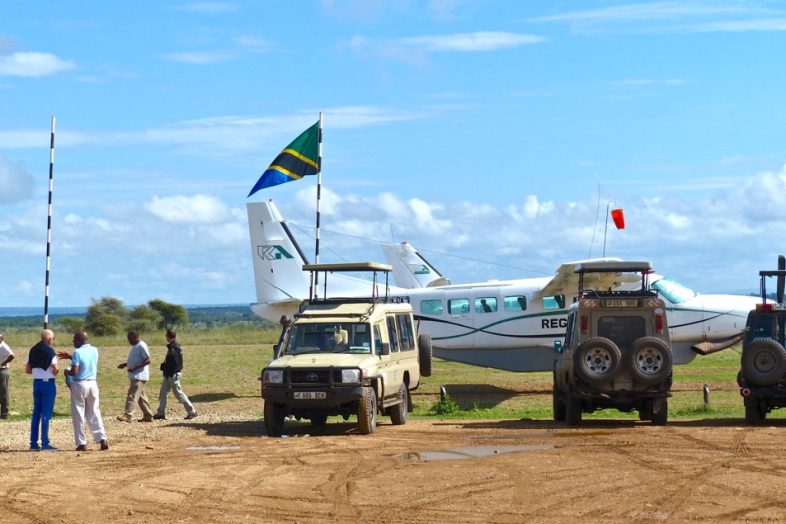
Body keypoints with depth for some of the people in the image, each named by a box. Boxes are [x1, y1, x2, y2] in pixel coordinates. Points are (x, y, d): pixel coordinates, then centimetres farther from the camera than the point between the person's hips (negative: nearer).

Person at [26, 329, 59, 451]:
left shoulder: (33, 350, 8)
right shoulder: (50, 351, -12)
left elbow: (27, 370, 11)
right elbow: (55, 370, -17)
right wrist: (54, 372, 4)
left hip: (36, 382, 6)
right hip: (48, 383, -6)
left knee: (36, 413, 11)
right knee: (46, 414, -3)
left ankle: (33, 443, 11)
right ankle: (45, 444, -3)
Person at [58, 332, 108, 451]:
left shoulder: (77, 352, -13)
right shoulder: (94, 351, 7)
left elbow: (74, 372, -18)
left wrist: (67, 372, 3)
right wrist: (70, 357, 28)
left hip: (79, 385, -5)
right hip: (93, 384, 6)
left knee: (78, 415, 3)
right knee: (94, 413, 10)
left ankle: (81, 443, 2)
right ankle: (102, 439, -3)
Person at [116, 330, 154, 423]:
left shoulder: (142, 346, -14)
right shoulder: (135, 346, 16)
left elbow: (148, 361, -19)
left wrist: (134, 368, -24)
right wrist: (125, 364, 14)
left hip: (139, 376, -10)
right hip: (134, 376, 10)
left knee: (132, 395, -14)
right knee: (141, 397, 12)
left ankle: (128, 415, -17)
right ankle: (148, 415, 16)